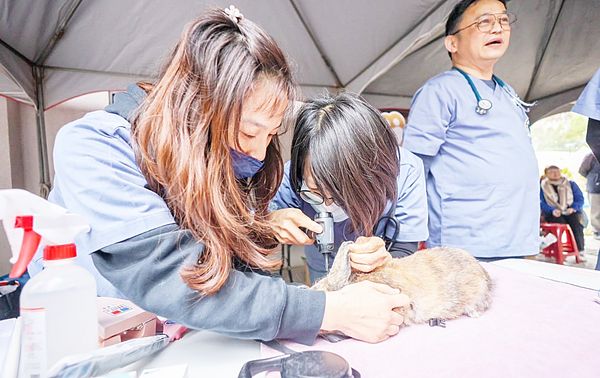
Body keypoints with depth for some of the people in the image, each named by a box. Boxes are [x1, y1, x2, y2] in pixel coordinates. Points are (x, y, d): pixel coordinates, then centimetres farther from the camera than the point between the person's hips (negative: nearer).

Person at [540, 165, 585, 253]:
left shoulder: (570, 184, 14)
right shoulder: (542, 186, 6)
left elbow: (579, 198, 9)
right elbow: (541, 203, -1)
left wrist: (573, 208, -11)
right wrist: (552, 210, -19)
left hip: (570, 212, 2)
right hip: (552, 213, -2)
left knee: (576, 222, -29)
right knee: (561, 222, -33)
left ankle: (580, 249, -26)